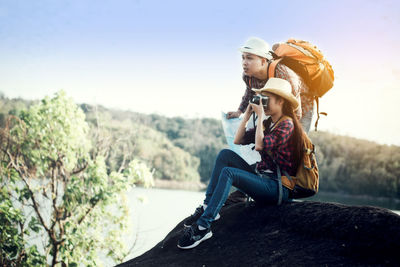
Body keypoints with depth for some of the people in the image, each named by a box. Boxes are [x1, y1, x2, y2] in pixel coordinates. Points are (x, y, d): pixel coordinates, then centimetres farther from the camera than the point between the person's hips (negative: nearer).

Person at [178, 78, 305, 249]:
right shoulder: (267, 123, 16)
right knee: (225, 155, -2)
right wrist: (247, 116, 7)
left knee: (228, 173, -27)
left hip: (278, 188, -9)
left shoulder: (287, 124, -10)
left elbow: (260, 145, -25)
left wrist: (260, 116, -16)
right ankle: (207, 207, -8)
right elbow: (238, 140, 15)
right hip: (261, 177, 9)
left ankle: (203, 226, -29)